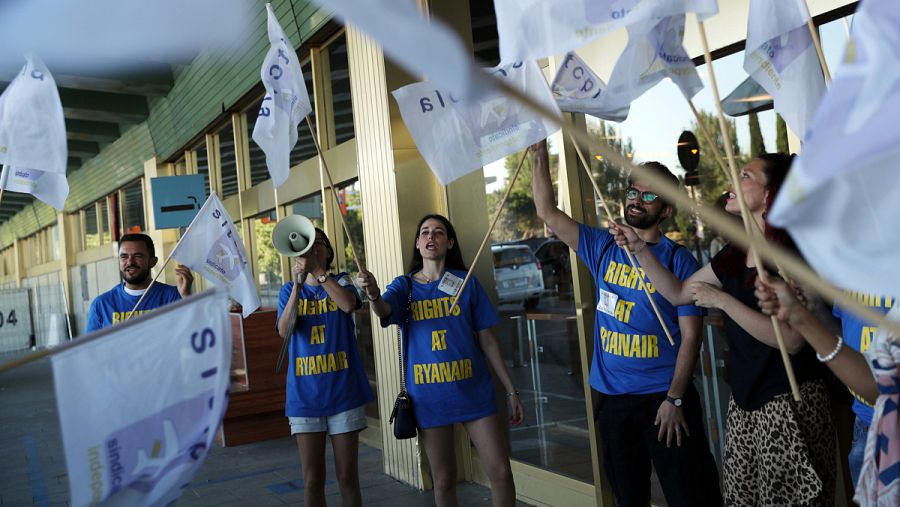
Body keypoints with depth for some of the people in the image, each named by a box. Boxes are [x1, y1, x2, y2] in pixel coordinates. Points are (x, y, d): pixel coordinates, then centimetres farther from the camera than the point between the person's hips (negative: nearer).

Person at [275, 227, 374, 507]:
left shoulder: (341, 281, 4)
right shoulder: (289, 289, 7)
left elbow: (348, 305, -20)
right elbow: (285, 331, -11)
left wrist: (317, 269, -23)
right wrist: (298, 284, -21)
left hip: (343, 392, -1)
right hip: (305, 393, 1)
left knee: (347, 477, 6)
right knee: (312, 480, 6)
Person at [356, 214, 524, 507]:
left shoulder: (466, 282, 3)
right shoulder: (405, 285, 3)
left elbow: (487, 340, 5)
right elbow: (384, 310, -21)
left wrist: (511, 389, 3)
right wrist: (373, 295, -45)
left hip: (474, 389, 0)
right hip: (428, 393, 0)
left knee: (501, 472, -2)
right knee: (444, 480, 10)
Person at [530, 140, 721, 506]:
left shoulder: (678, 260, -7)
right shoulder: (602, 248, 5)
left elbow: (690, 335, -9)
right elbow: (548, 214, 2)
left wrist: (675, 399, -14)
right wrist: (540, 155, -5)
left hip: (663, 397, -4)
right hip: (612, 397, 4)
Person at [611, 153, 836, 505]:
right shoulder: (735, 255, 7)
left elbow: (791, 340, -24)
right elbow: (678, 293, 16)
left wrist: (720, 299, -21)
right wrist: (639, 248, 7)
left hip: (790, 405, -7)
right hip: (744, 401, 7)